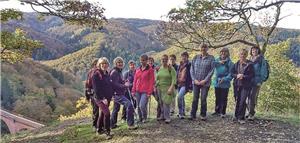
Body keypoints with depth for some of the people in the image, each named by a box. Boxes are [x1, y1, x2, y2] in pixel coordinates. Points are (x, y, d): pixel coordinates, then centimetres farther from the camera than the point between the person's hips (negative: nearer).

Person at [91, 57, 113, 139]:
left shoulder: (106, 73, 12)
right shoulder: (96, 74, -11)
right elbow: (96, 88, -16)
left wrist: (110, 96, 12)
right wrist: (102, 98, -20)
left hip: (107, 98, 8)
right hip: (100, 98, -8)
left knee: (102, 113, 17)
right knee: (107, 113, -16)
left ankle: (99, 129, 32)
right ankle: (107, 132, -8)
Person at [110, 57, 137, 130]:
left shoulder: (119, 72, 16)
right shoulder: (114, 72, -15)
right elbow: (114, 84, -23)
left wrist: (125, 83, 6)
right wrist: (125, 85, -17)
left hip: (119, 94, 11)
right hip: (117, 94, -11)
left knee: (116, 109, 21)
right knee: (129, 105, -21)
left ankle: (112, 124, 35)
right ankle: (130, 124, -18)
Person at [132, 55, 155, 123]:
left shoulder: (150, 70, -2)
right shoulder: (138, 70, 13)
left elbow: (151, 81, -5)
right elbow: (135, 80, 15)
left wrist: (149, 92, -11)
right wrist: (133, 90, 9)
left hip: (145, 91, -5)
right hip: (138, 91, 5)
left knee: (142, 105, -16)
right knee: (138, 106, 8)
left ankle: (145, 117, 9)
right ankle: (140, 119, 25)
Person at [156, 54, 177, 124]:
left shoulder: (171, 69, -5)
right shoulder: (158, 69, 10)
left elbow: (174, 79, -12)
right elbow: (157, 79, 17)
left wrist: (171, 88, -20)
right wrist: (155, 87, 10)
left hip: (167, 88, -5)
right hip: (160, 88, 5)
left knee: (166, 102, -11)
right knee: (161, 103, 6)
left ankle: (167, 117, -4)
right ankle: (162, 115, 18)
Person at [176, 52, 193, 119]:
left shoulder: (189, 65, -7)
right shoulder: (180, 65, 13)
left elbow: (191, 76, -10)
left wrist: (190, 86, -14)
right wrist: (176, 83, 16)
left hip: (185, 85, -7)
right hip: (179, 84, 7)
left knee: (179, 97, -22)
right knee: (181, 98, 16)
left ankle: (180, 113, -13)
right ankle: (183, 112, 31)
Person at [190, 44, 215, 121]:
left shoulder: (211, 58, -1)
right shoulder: (196, 57, 6)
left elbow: (211, 71, -5)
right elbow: (192, 69, 5)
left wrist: (205, 80, -11)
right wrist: (194, 79, -5)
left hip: (205, 82, -2)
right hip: (196, 82, 2)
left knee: (203, 99, 2)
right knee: (195, 99, 5)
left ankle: (203, 115, 17)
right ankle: (193, 115, 12)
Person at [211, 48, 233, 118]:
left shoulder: (229, 63, -7)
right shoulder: (217, 60, 6)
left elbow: (231, 74, -11)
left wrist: (224, 79, -20)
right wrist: (218, 62, -25)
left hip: (225, 84, -4)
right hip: (217, 83, 4)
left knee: (223, 99, 2)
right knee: (217, 98, 14)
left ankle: (223, 113, 13)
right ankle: (217, 111, 27)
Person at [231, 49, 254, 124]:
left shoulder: (249, 64, -4)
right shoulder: (236, 64, 9)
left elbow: (252, 75, -5)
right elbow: (232, 72, 8)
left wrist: (243, 77, -18)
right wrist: (237, 75, -12)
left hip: (246, 86, -4)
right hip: (236, 85, 4)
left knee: (242, 101, -8)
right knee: (237, 101, 12)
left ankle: (241, 118, 3)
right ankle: (237, 115, 27)